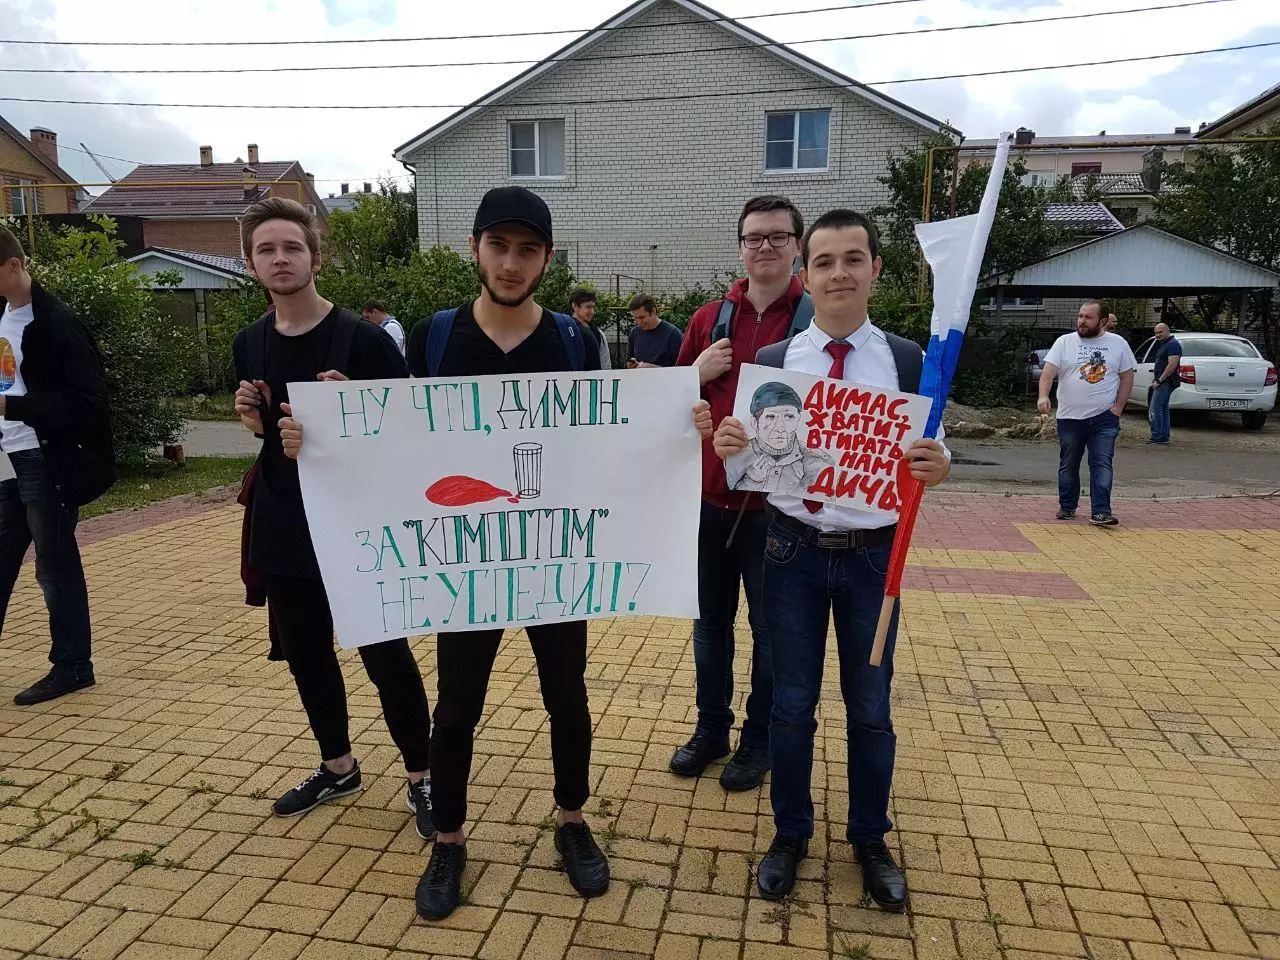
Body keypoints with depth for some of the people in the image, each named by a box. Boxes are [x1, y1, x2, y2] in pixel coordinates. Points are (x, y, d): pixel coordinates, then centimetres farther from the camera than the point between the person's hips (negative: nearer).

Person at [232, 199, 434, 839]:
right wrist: (255, 418, -4)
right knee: (305, 653, 17)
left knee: (385, 655, 2)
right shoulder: (250, 344, 7)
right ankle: (338, 767, 39)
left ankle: (421, 778, 21)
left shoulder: (360, 338, -11)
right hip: (281, 526, 6)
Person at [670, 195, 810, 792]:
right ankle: (710, 730, 35)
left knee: (771, 630, 12)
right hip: (709, 499, 4)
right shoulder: (709, 318, 7)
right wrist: (699, 374, -7)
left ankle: (760, 741, 31)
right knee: (711, 622, 16)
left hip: (777, 506, -4)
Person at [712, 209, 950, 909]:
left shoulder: (907, 361, -2)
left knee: (869, 706, 14)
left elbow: (926, 457, 0)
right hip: (794, 551, 0)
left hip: (874, 555, 0)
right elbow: (750, 461, 2)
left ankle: (870, 840, 36)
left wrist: (937, 466, -23)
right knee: (792, 703, 12)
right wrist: (727, 445, -21)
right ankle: (789, 834, 33)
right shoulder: (772, 360, -1)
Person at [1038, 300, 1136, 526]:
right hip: (1070, 417, 1)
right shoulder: (1064, 342, 2)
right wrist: (1043, 396, -27)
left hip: (1104, 418, 0)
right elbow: (1048, 372, -9)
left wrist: (1118, 407, -1)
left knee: (1102, 464, -8)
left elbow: (1127, 378, 9)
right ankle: (1067, 507, 24)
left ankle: (1101, 511, -9)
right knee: (1068, 465, 11)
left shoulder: (1118, 343, 5)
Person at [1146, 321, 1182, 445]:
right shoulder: (1163, 345, 19)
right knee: (1163, 409, 11)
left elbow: (1172, 365, -22)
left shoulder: (1173, 344, -13)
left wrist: (1159, 380, -20)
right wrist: (1155, 380, 16)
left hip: (1166, 382, -11)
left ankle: (1157, 436, -10)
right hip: (1162, 383, 11)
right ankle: (1164, 437, 15)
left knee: (1155, 408, -12)